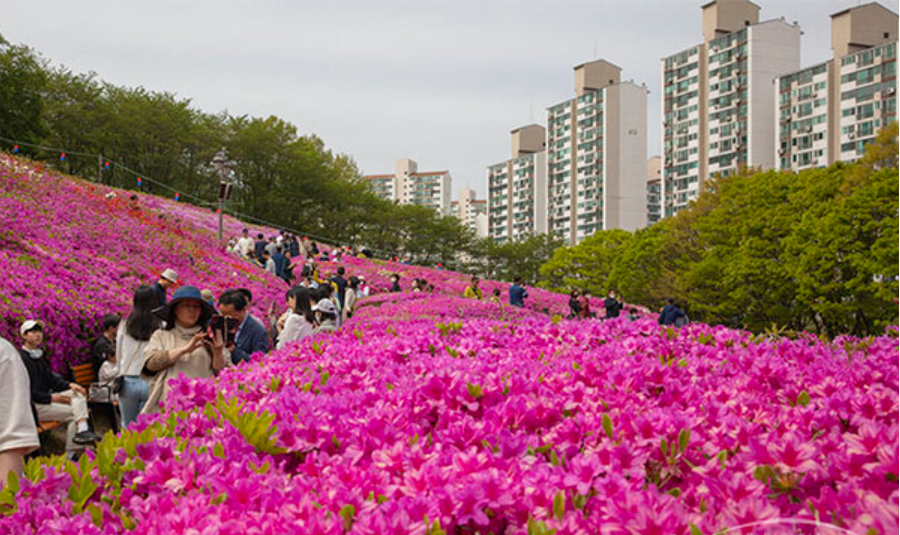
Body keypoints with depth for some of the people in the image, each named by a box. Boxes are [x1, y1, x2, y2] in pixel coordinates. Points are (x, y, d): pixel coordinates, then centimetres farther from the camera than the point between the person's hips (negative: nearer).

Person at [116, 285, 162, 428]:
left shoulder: (125, 325, 0)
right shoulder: (161, 326, -7)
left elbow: (118, 355, 10)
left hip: (128, 381, 2)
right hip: (152, 382, -2)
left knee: (127, 426, 16)